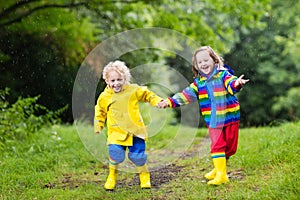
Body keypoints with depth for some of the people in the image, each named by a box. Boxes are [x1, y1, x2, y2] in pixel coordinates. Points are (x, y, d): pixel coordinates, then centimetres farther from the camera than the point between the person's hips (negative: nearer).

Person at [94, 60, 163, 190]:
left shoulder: (133, 90, -1)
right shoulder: (104, 97, 2)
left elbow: (147, 94, 14)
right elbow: (100, 111, 18)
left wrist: (158, 102, 3)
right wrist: (98, 126, 16)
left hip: (135, 130, 0)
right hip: (116, 132, 0)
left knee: (137, 154, -7)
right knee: (116, 153, -17)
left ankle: (144, 175, 23)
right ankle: (112, 175, 13)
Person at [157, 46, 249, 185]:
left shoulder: (223, 74, -8)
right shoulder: (199, 82, 5)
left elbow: (231, 83, -28)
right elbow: (186, 95, 6)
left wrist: (236, 84, -53)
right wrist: (169, 102, -3)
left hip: (230, 117, -2)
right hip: (213, 120, 2)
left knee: (230, 146, 8)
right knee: (217, 146, -5)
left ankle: (221, 167, 26)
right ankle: (220, 173, 2)